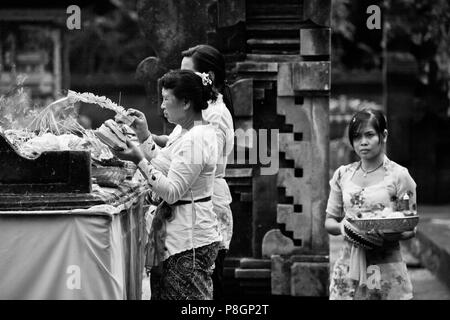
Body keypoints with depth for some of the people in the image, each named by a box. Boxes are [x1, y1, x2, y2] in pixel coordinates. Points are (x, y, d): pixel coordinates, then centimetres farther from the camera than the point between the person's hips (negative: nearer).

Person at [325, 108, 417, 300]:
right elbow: (329, 221, 12)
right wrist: (343, 227, -10)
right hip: (349, 267, 3)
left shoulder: (399, 175, -3)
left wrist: (388, 236, -22)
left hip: (386, 268, -3)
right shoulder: (342, 175, 8)